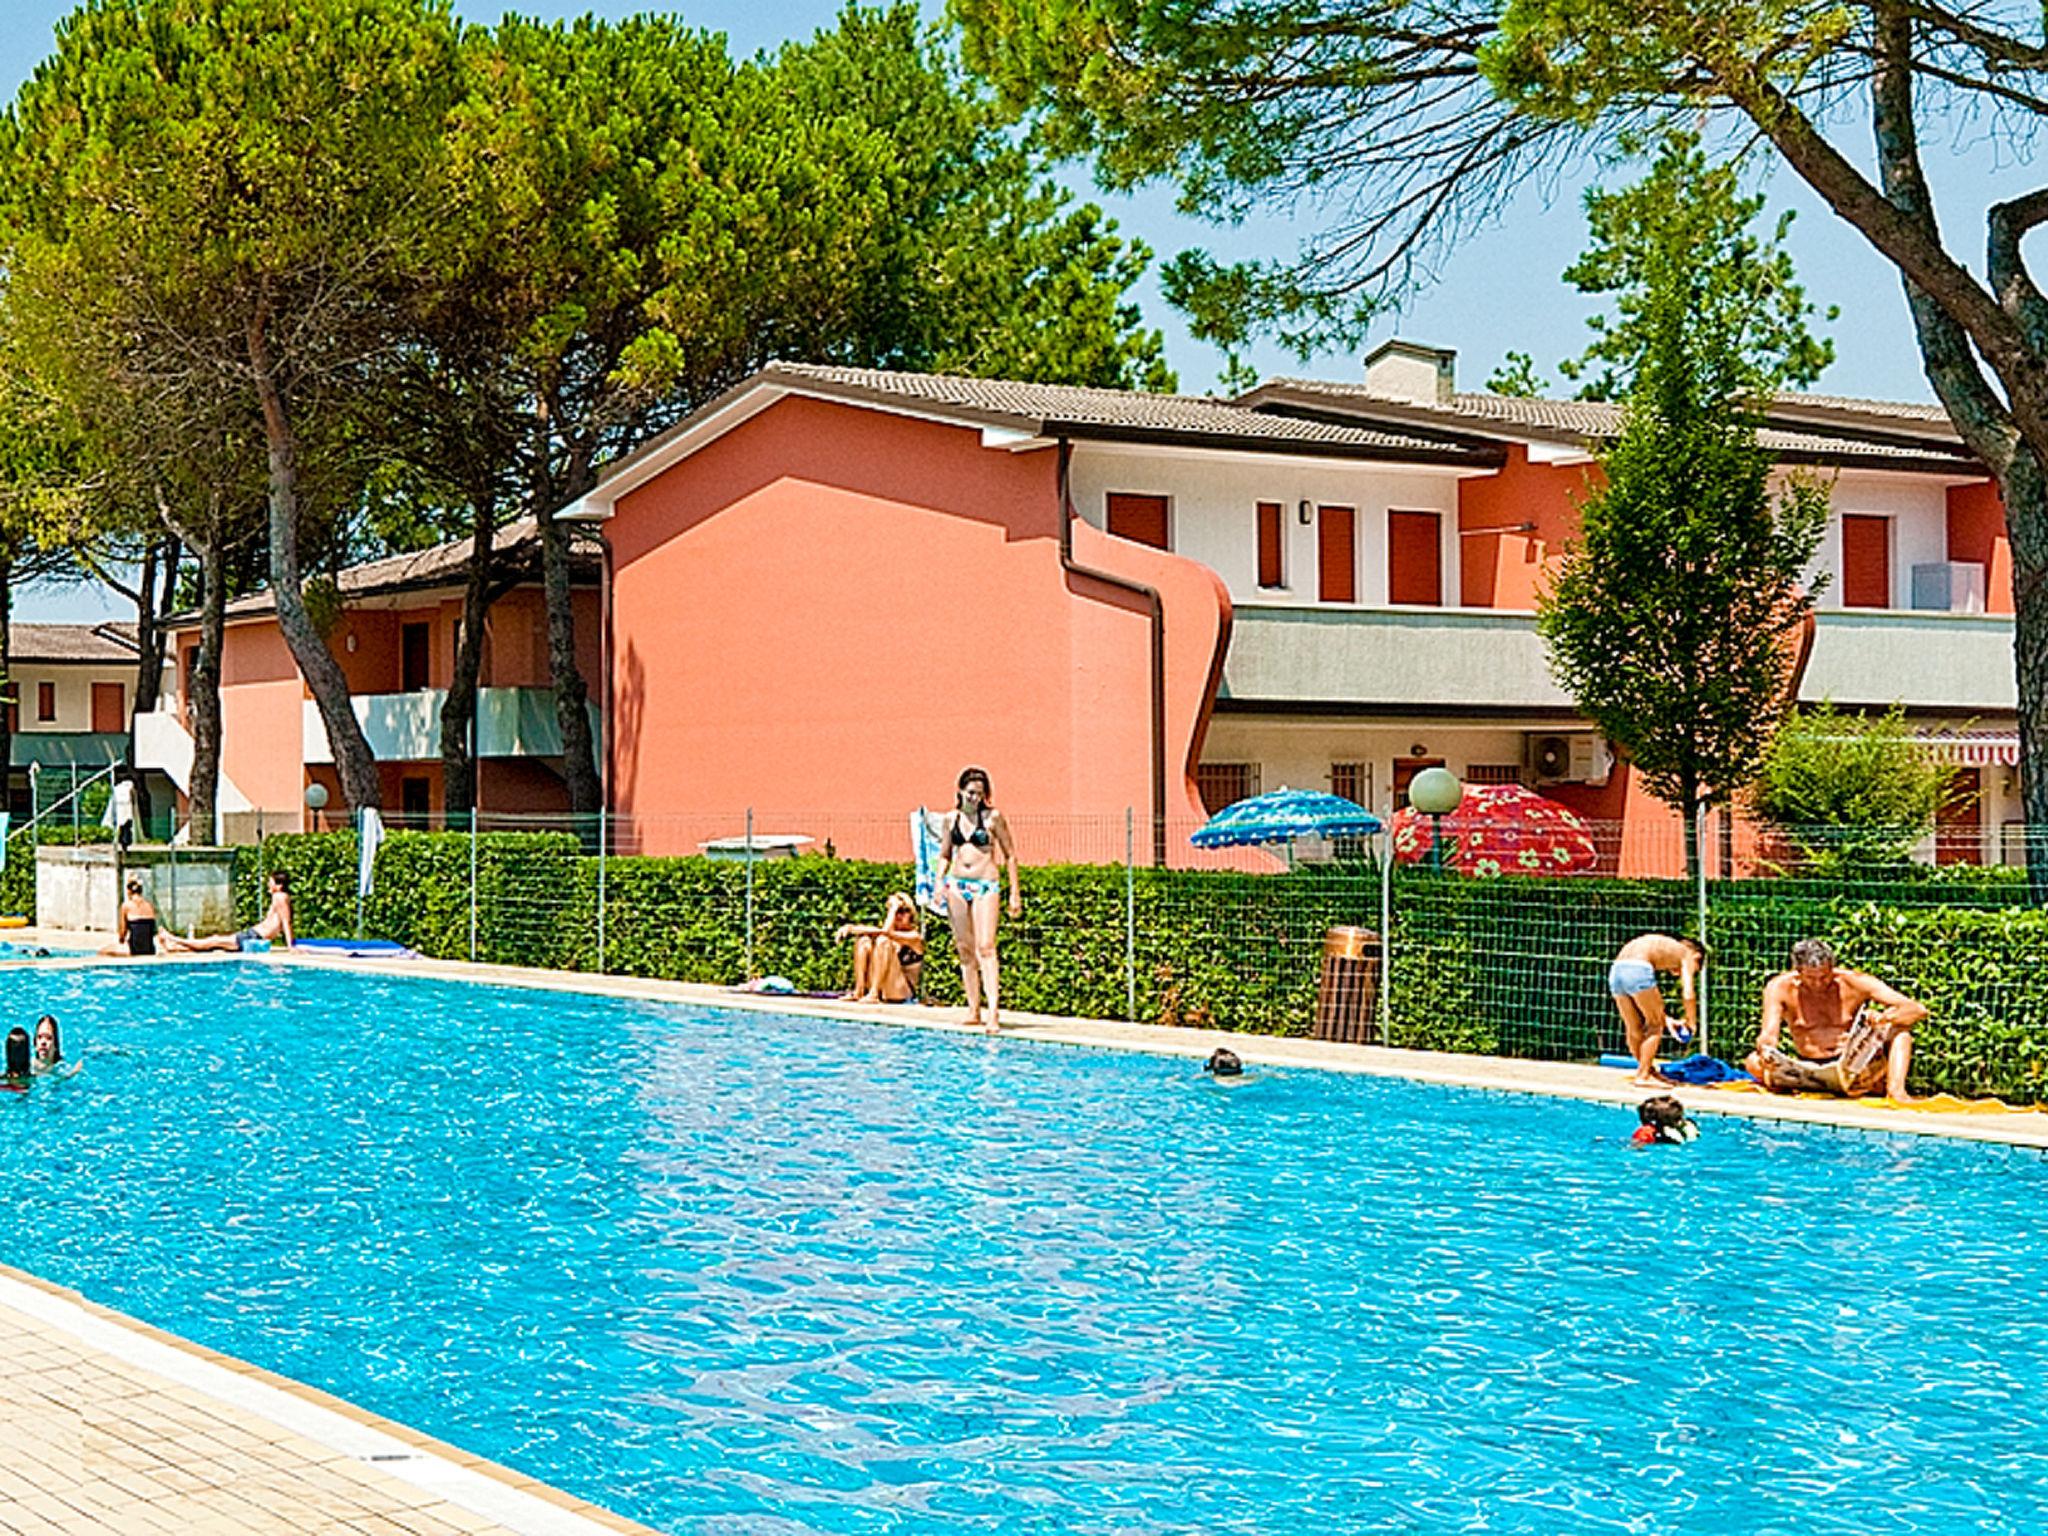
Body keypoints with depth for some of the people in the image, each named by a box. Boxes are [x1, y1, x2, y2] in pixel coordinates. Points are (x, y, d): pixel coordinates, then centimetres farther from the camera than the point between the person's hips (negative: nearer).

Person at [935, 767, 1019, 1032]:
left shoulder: (993, 817, -2)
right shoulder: (951, 818, 9)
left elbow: (1009, 855, 2)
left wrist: (1014, 893, -1)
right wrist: (939, 882, 1)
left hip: (985, 885, -4)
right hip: (957, 885, 4)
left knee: (985, 947, -14)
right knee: (965, 948, 7)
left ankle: (993, 1011, -20)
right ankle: (973, 1010, 13)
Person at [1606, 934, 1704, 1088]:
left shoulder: (1661, 946, 35)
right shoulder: (1687, 954, 17)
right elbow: (1688, 995, 5)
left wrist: (1664, 1018, 35)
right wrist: (1692, 1022, 21)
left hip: (1616, 970, 7)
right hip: (1638, 970, -7)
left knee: (1634, 1028, 20)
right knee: (1656, 1026, 10)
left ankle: (1649, 1071, 35)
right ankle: (1642, 1076, 7)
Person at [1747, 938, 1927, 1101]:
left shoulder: (1853, 983, -8)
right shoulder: (1780, 988, -6)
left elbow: (1918, 1010, -12)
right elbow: (1769, 1035, -16)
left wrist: (1884, 1018, -34)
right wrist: (1764, 1047, -41)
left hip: (1855, 1066, 0)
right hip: (1810, 1071, 0)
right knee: (1754, 1063, -25)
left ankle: (1895, 1089, -35)